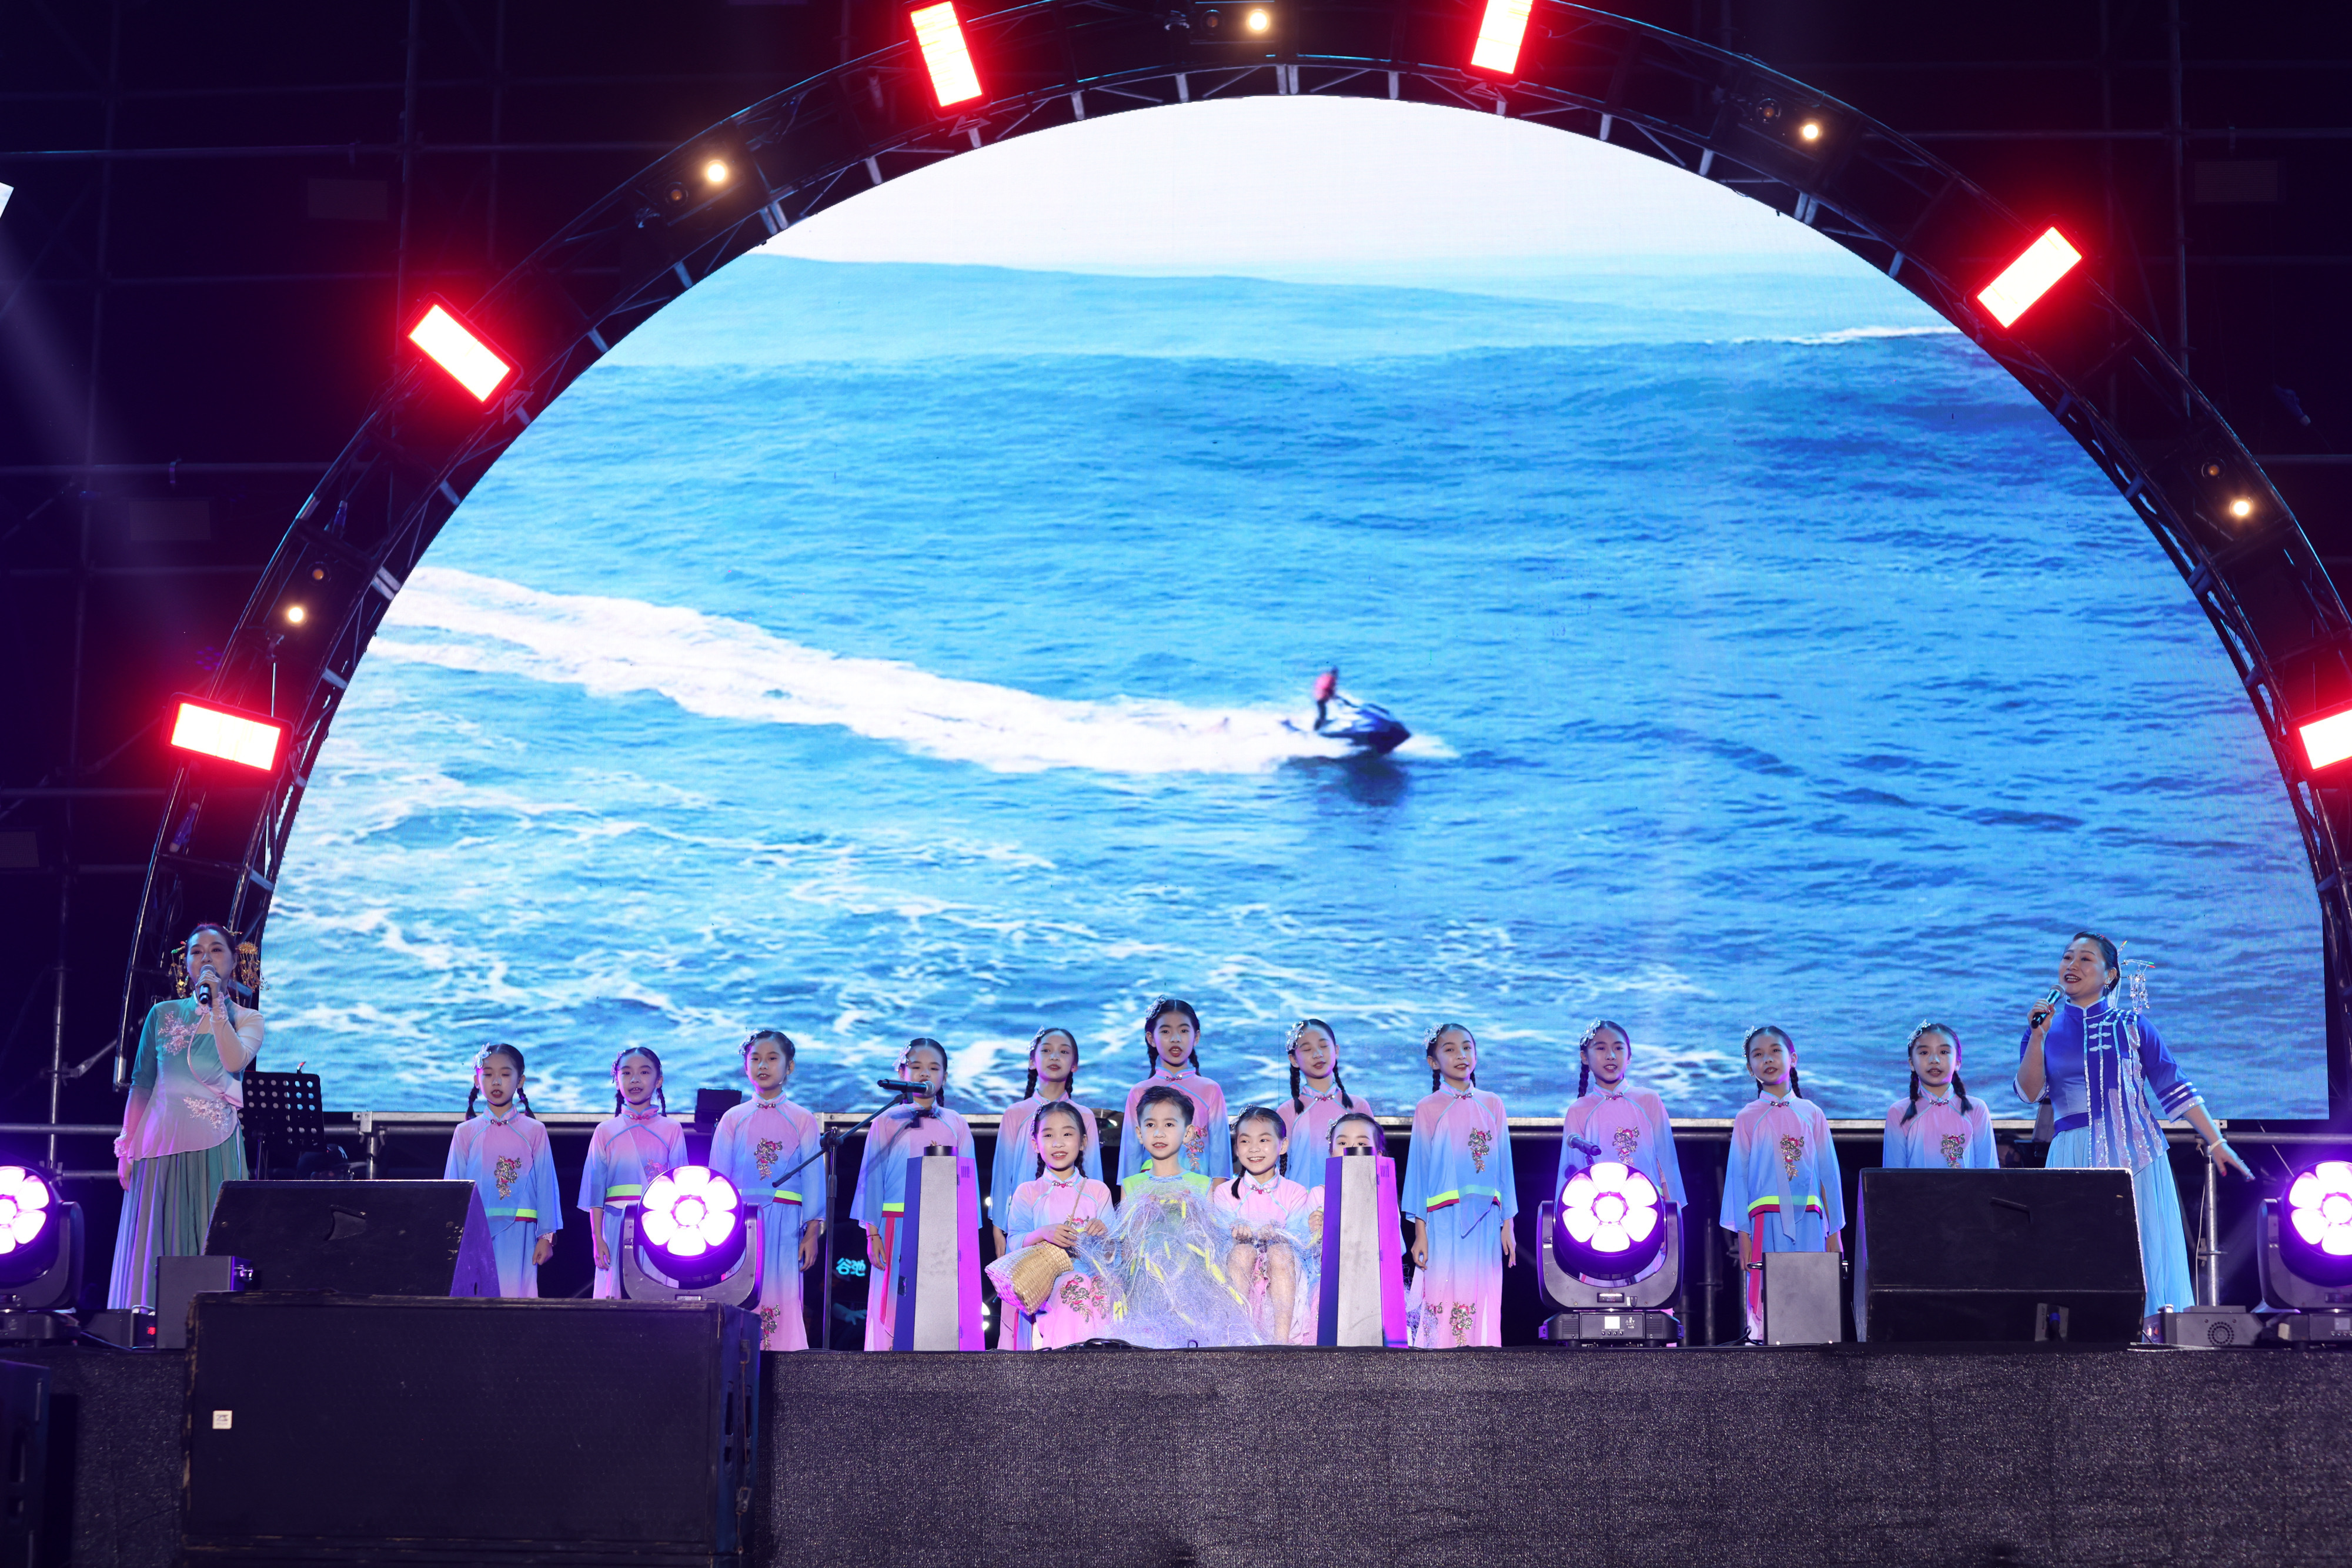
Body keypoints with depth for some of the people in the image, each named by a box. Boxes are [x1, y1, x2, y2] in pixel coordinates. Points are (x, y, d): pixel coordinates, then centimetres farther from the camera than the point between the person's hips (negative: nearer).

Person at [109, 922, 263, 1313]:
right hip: (161, 1142, 2)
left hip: (214, 1148, -2)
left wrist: (216, 1004, -14)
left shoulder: (247, 1019, 6)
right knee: (154, 1248, 1)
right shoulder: (163, 1014, 10)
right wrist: (126, 1148, 6)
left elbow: (234, 1061, -16)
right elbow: (141, 1085, 10)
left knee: (209, 1246, -5)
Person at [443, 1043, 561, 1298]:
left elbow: (546, 1184, 5)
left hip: (517, 1233, -1)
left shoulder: (534, 1131, 6)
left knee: (513, 1294, -6)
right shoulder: (466, 1132, 10)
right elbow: (453, 1184, 11)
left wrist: (546, 1236, 0)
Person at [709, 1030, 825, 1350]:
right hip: (739, 1223, 1)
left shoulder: (802, 1119, 8)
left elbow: (813, 1176, 5)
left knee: (782, 1299, -7)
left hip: (785, 1225, -1)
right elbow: (717, 1177, 11)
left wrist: (812, 1233, -3)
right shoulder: (733, 1119, 12)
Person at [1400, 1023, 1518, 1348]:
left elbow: (1504, 1165, 12)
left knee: (1483, 1306, 1)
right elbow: (1419, 1170, 2)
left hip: (1485, 1223, 3)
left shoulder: (1492, 1105, 10)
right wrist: (1420, 1232, -2)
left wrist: (1507, 1225, 8)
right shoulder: (1428, 1109, 3)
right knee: (1443, 1303, -7)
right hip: (1443, 1222, -3)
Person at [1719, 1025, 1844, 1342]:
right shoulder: (1748, 1117, 9)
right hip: (1767, 1218, -1)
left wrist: (1835, 1230, 8)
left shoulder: (1812, 1113, 13)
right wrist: (1742, 1233, -1)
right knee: (1767, 1292, -8)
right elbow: (1738, 1175, 6)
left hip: (1809, 1218, 1)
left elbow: (1828, 1172, 13)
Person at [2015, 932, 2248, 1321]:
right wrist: (2038, 1037, -12)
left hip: (2135, 1153, -1)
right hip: (2074, 1156, 1)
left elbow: (2174, 1087, 5)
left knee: (2148, 1249, -5)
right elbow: (2028, 1092, -1)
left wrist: (2216, 1143, 2)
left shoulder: (2131, 1023, 6)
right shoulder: (2047, 1025, 9)